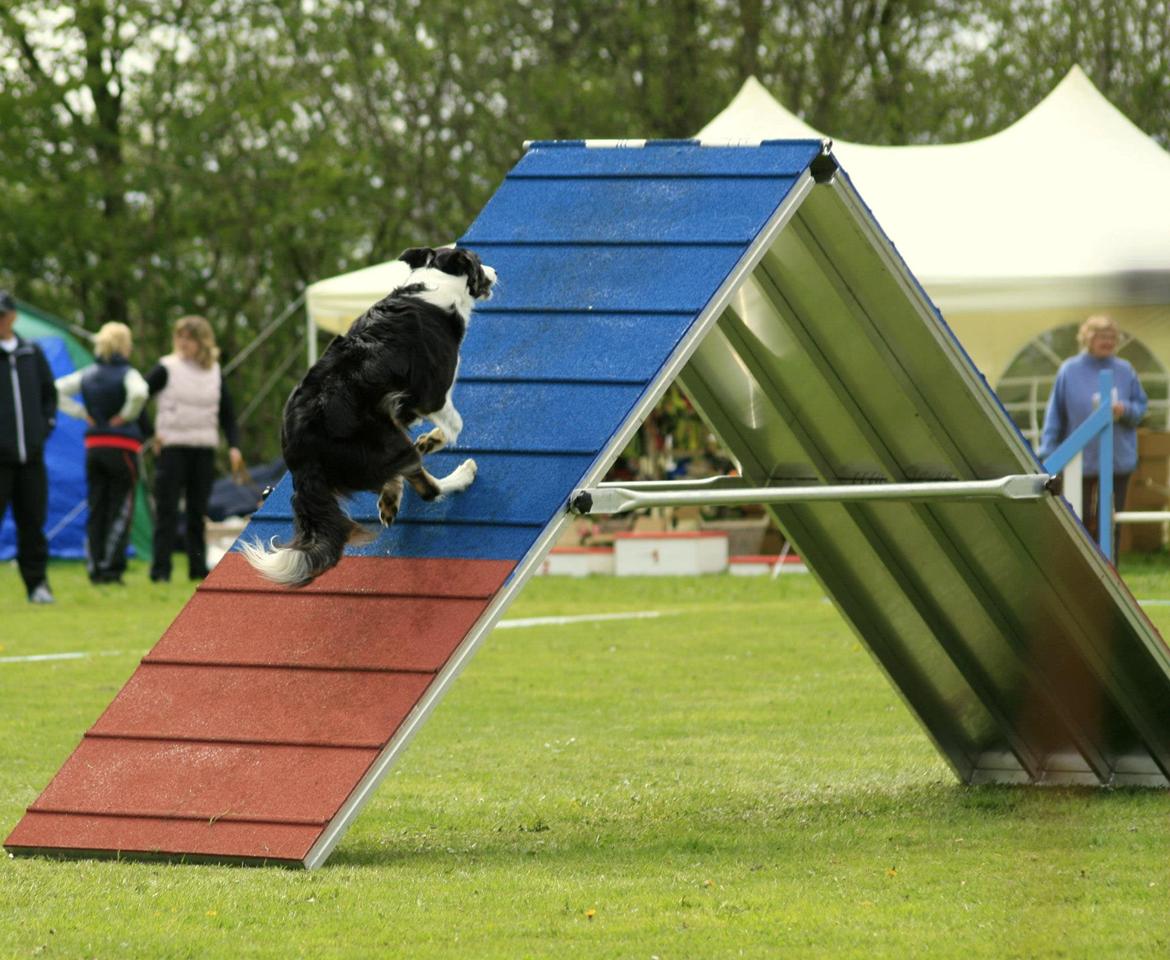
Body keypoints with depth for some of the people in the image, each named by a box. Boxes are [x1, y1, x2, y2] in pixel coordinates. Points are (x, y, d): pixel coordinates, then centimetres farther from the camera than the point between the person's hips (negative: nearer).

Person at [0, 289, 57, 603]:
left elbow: (49, 393, 21)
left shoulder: (32, 353, 10)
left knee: (33, 522, 7)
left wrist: (45, 427, 10)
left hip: (31, 456, 4)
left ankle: (37, 583, 15)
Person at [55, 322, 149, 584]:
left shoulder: (88, 374, 7)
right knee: (120, 510, 1)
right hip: (122, 448, -5)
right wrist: (127, 416, -13)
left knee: (96, 510, 9)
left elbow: (56, 391, 4)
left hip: (93, 445, 5)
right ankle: (111, 566, -4)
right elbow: (139, 393, -31)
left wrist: (82, 413, 5)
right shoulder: (127, 373, -10)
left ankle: (94, 568, 7)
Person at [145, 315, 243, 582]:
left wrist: (234, 446, 2)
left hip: (204, 451, 4)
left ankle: (198, 568, 13)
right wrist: (150, 433, -9)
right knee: (167, 512, -6)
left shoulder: (214, 373, 10)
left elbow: (227, 414, 15)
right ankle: (160, 570, -6)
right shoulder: (167, 368, -2)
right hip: (172, 448, -4)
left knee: (198, 512, 8)